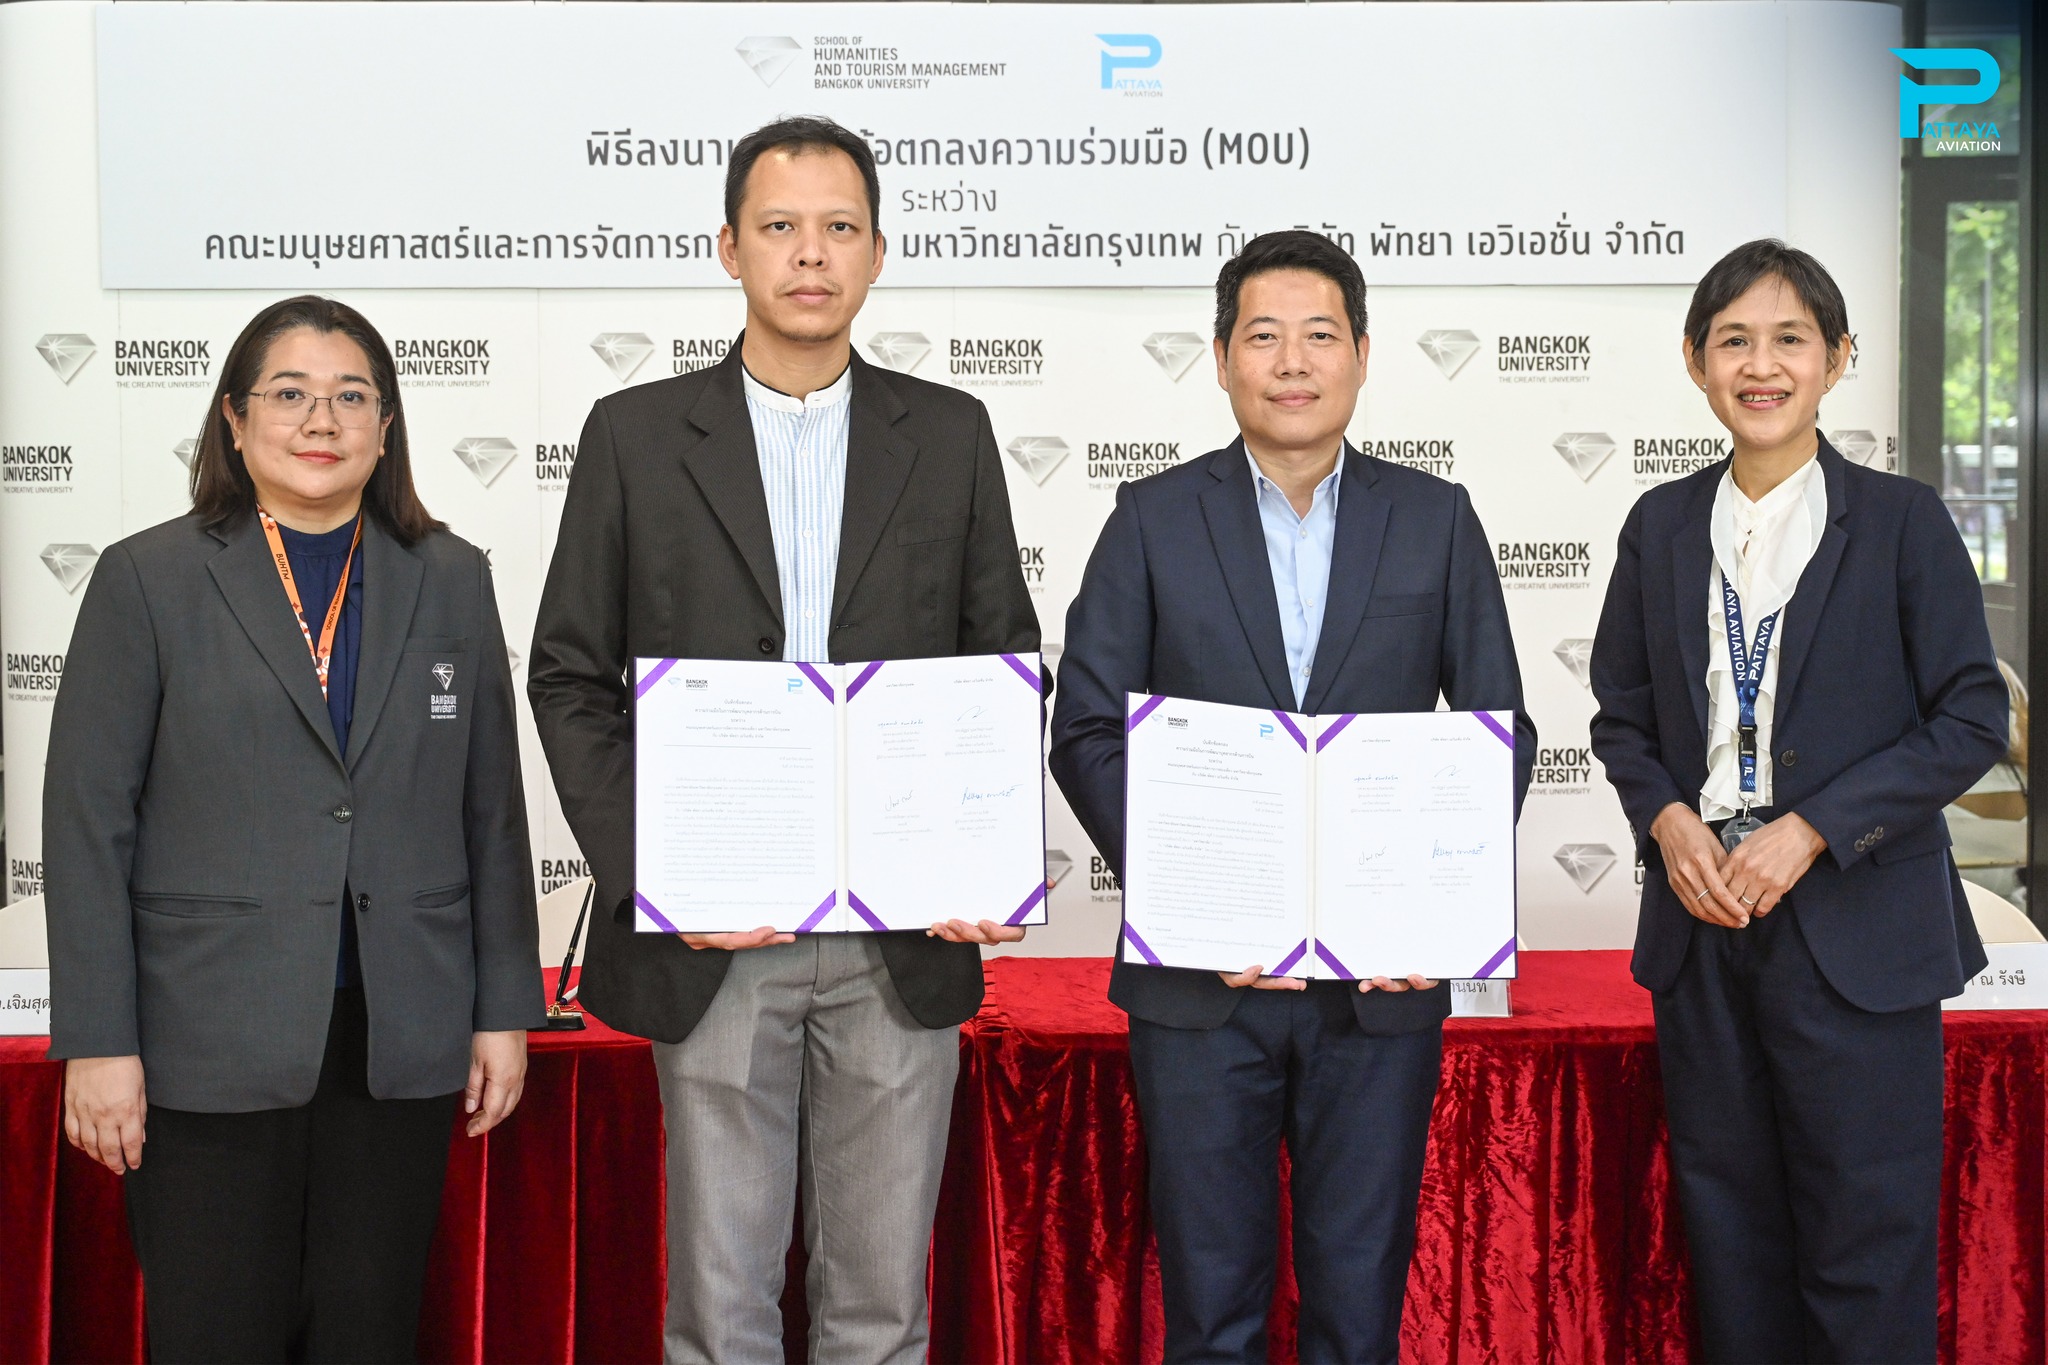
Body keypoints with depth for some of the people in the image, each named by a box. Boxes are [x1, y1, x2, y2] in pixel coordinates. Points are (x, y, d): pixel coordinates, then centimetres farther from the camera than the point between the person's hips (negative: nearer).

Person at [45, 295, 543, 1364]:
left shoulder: (451, 581, 8)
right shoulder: (147, 580, 1)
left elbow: (492, 812, 10)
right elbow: (88, 824, -2)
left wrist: (505, 1012, 7)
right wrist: (97, 1043, -6)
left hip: (401, 1041, 2)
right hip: (211, 1045, -2)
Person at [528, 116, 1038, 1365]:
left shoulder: (951, 434, 7)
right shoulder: (637, 434, 3)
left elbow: (1007, 665, 8)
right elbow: (573, 679, 3)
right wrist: (646, 874, -9)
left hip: (906, 940, 1)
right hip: (712, 937, -1)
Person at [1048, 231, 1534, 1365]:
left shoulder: (1436, 520, 7)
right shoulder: (1153, 520, 4)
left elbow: (1501, 731, 7)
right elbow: (1086, 731, 0)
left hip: (1385, 976, 1)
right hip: (1200, 977, 0)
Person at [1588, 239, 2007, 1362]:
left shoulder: (1901, 520, -2)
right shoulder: (1663, 525, 7)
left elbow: (1972, 720, -5)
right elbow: (1621, 713, 13)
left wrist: (1811, 830, -13)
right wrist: (1667, 820, -7)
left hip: (1855, 926, -3)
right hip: (1702, 917, 3)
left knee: (1868, 1245, 1)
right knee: (1729, 1239, 12)